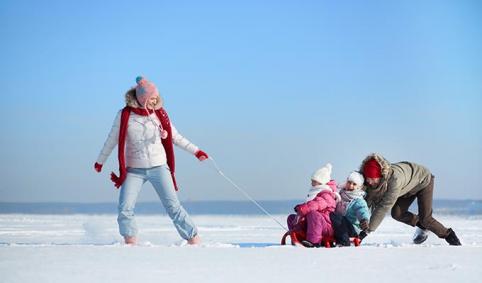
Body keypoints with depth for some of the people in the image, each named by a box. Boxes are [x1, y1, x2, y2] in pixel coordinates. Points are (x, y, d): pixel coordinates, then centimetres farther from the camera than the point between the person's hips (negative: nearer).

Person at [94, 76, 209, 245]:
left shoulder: (159, 114, 0)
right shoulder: (124, 115, -4)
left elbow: (175, 137, 10)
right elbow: (112, 140, 7)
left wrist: (195, 151, 7)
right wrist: (100, 161, 15)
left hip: (159, 167, 0)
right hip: (134, 170, 0)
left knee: (173, 206, -2)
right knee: (125, 209, -10)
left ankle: (194, 239, 5)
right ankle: (130, 241, 5)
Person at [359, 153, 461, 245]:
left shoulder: (394, 178, -45)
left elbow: (385, 205, -43)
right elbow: (368, 201, -18)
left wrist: (370, 228, -42)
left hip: (423, 180, -7)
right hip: (408, 186, 7)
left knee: (425, 218, -14)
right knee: (397, 214, -8)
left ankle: (448, 234, 12)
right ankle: (421, 226, 18)